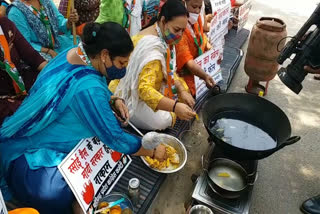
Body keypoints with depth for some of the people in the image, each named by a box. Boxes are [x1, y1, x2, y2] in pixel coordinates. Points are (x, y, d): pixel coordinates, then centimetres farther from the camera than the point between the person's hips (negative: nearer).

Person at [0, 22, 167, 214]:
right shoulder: (86, 86, -33)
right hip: (29, 150, -9)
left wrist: (113, 101, -10)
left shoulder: (79, 52, -6)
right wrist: (153, 151, -14)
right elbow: (115, 139, -28)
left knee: (111, 124, -6)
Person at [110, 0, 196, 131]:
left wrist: (182, 91, -10)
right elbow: (144, 89, -40)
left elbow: (169, 71, 5)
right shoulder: (150, 47, -31)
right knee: (163, 120, -23)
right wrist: (174, 107, -49)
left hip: (150, 87, 9)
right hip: (130, 95, -9)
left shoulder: (163, 37, -2)